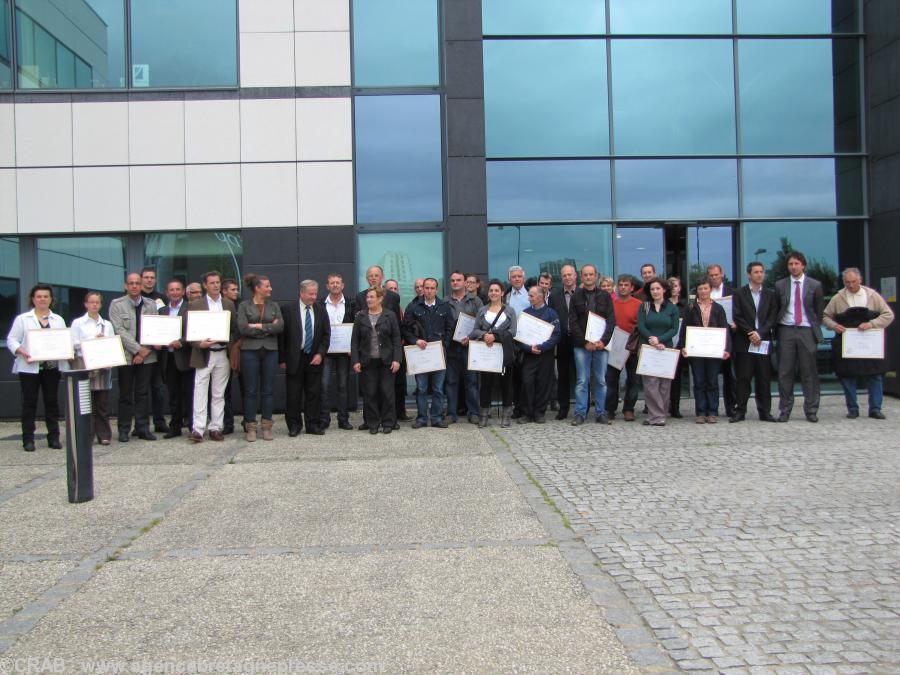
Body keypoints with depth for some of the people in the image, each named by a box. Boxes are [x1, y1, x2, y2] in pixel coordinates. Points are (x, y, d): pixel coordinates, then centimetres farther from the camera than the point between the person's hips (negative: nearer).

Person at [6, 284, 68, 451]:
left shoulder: (58, 320, 14)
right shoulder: (22, 319, 4)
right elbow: (11, 340, 1)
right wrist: (22, 352, -17)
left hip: (52, 367, 3)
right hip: (30, 367, -2)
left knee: (52, 401, 6)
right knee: (29, 402, 1)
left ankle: (54, 437, 12)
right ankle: (28, 439, 6)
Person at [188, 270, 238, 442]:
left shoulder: (229, 304, 10)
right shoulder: (194, 305, 2)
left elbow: (235, 329, 11)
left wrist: (231, 344, -6)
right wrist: (199, 344, -16)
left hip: (223, 354, 3)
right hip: (203, 354, -2)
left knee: (219, 394, 7)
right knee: (200, 393, -4)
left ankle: (216, 428, 13)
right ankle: (198, 429, -2)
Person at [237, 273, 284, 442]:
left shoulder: (274, 306, 11)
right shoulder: (244, 306, 2)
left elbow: (280, 326, -3)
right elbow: (243, 328, -11)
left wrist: (259, 326, -9)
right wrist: (269, 328, -7)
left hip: (270, 351, 3)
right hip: (250, 351, -3)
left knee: (268, 390, 5)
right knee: (251, 390, 1)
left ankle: (266, 426, 12)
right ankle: (250, 427, 8)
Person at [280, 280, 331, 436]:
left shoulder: (321, 310, 6)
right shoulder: (288, 309, -3)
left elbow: (326, 335, 7)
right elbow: (281, 335, -3)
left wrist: (320, 354, -5)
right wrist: (282, 359, -6)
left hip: (314, 358, 3)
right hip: (294, 359, -3)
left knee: (314, 393, 5)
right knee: (293, 394, 3)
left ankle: (313, 425, 14)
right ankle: (294, 425, 14)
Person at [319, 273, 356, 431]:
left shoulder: (351, 304, 6)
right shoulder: (320, 305, 4)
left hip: (344, 350, 1)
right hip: (325, 350, -1)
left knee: (344, 385, 6)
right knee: (325, 385, -4)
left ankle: (343, 419, 12)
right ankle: (324, 419, 3)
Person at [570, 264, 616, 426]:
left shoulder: (605, 296, 9)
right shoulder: (576, 297, 6)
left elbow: (611, 320, 2)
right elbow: (573, 322, 0)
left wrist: (603, 341, -11)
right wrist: (585, 342, -10)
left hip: (601, 344, 1)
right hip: (582, 345, -1)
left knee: (601, 381, 4)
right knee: (582, 381, -1)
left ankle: (600, 413, 11)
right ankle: (580, 413, 3)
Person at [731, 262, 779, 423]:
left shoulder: (770, 294, 12)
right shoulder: (739, 294, 6)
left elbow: (772, 317, 4)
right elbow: (737, 316, -2)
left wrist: (760, 333, -10)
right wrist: (750, 333, -12)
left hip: (764, 341, 2)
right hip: (744, 342, -2)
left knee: (764, 378, 3)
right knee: (742, 378, -2)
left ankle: (765, 411, 9)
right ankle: (740, 411, 2)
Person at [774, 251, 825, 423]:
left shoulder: (815, 285, 6)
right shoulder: (780, 285, 7)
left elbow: (819, 310, 9)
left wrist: (817, 330, 4)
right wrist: (776, 330, 3)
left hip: (806, 331, -1)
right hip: (786, 331, 1)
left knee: (809, 372, 1)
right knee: (785, 373, 1)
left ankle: (811, 411, 7)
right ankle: (784, 410, 7)